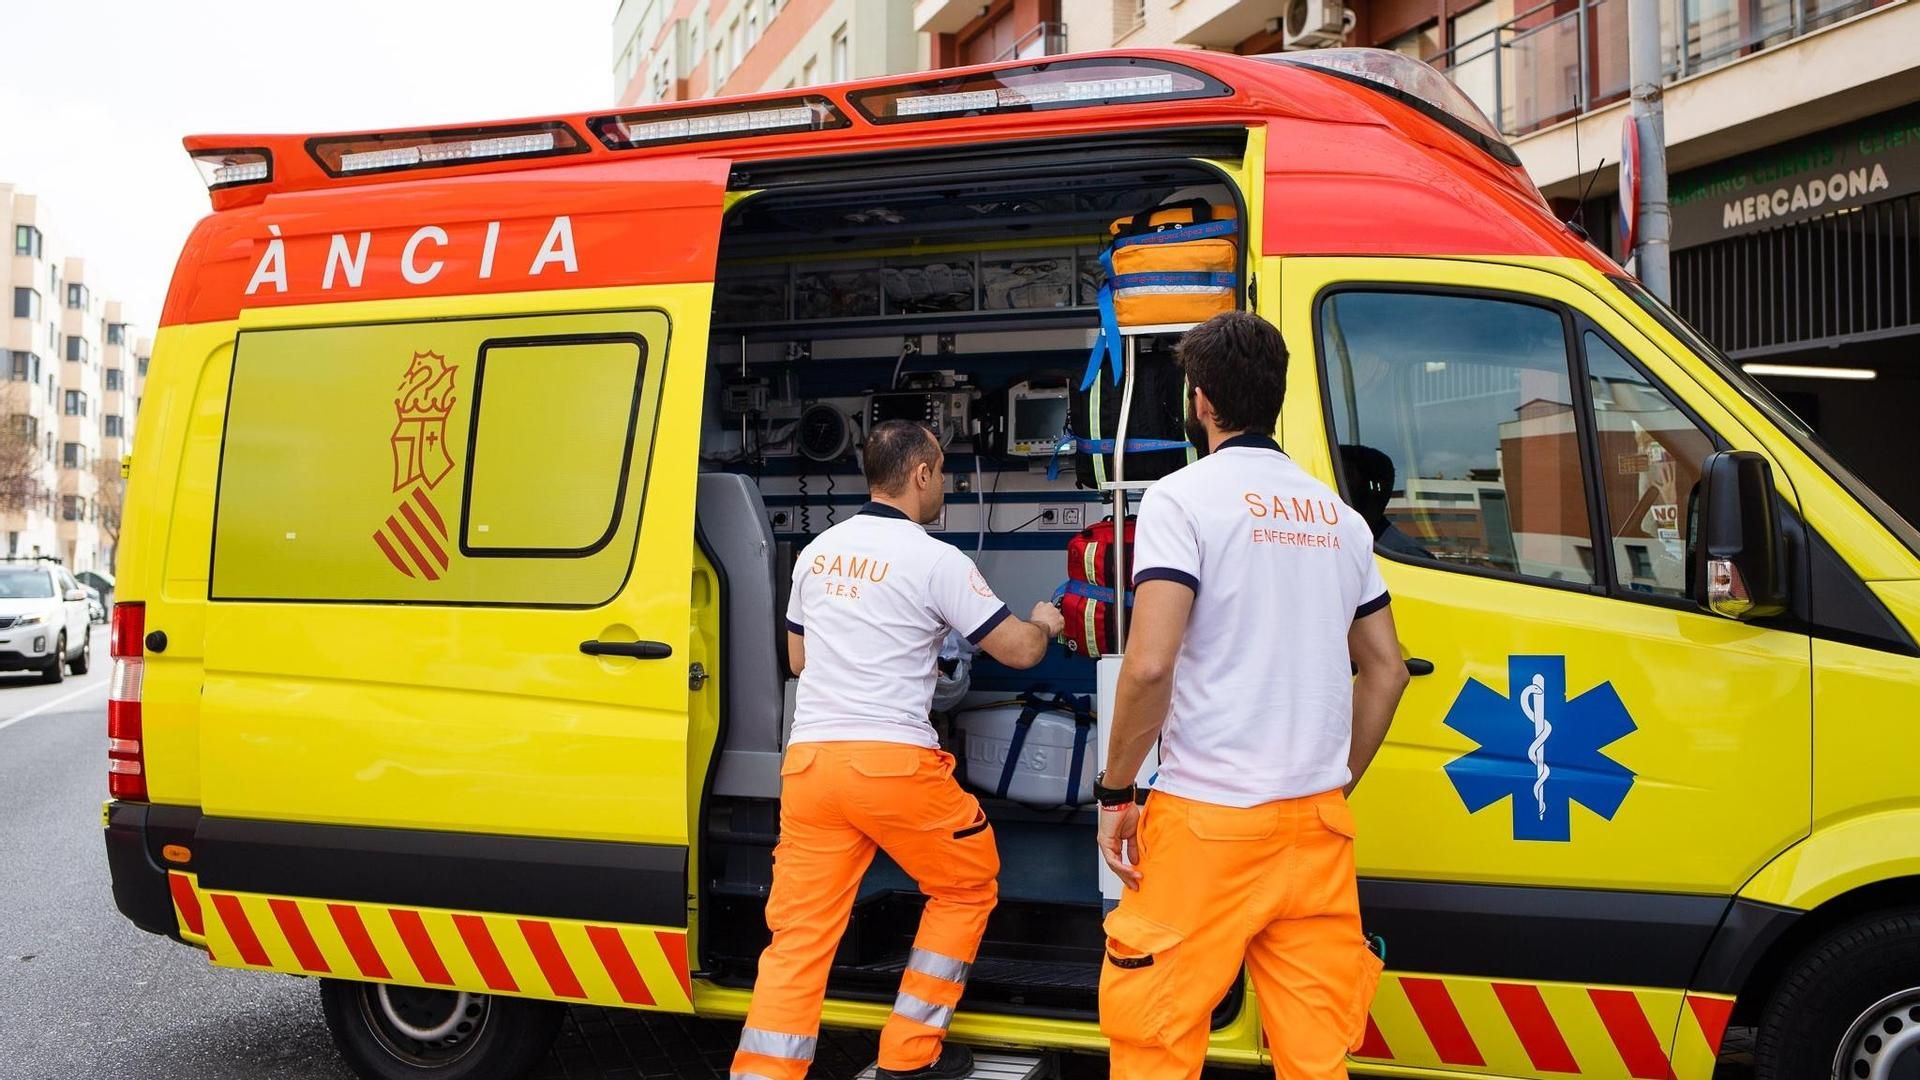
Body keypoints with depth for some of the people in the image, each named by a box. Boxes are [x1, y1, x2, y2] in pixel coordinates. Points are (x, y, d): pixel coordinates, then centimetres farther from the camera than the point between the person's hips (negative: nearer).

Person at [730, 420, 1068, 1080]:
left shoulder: (819, 551, 14)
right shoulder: (936, 561, -4)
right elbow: (1019, 651, 0)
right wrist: (1044, 625, 23)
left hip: (809, 759, 5)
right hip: (893, 760, -5)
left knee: (799, 936, 6)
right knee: (968, 887, 18)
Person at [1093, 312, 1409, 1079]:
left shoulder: (1184, 498, -7)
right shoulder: (1337, 514, 12)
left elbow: (1150, 664, -17)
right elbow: (1386, 668, 15)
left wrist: (1115, 793, -6)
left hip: (1209, 818, -6)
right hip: (1317, 822, 6)